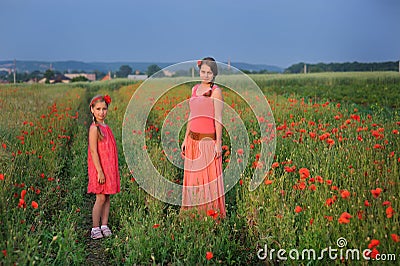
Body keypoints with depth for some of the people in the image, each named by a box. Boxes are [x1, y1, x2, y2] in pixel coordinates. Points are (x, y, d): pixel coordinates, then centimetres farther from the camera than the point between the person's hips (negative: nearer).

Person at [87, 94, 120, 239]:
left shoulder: (106, 127, 11)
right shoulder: (94, 128, -13)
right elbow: (94, 152, -17)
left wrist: (113, 171, 15)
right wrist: (100, 172, -19)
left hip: (109, 168, 8)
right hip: (99, 169, -7)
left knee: (107, 197, 10)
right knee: (100, 198, -3)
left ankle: (104, 226, 18)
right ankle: (95, 229, 7)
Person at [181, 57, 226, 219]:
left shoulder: (216, 91, -5)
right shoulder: (195, 89, 14)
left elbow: (218, 119, -10)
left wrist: (218, 143, -14)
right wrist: (185, 139, 15)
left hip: (208, 141, -7)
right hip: (193, 140, 7)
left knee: (209, 176, -3)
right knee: (193, 177, 9)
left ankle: (212, 213, 8)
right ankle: (194, 214, 19)